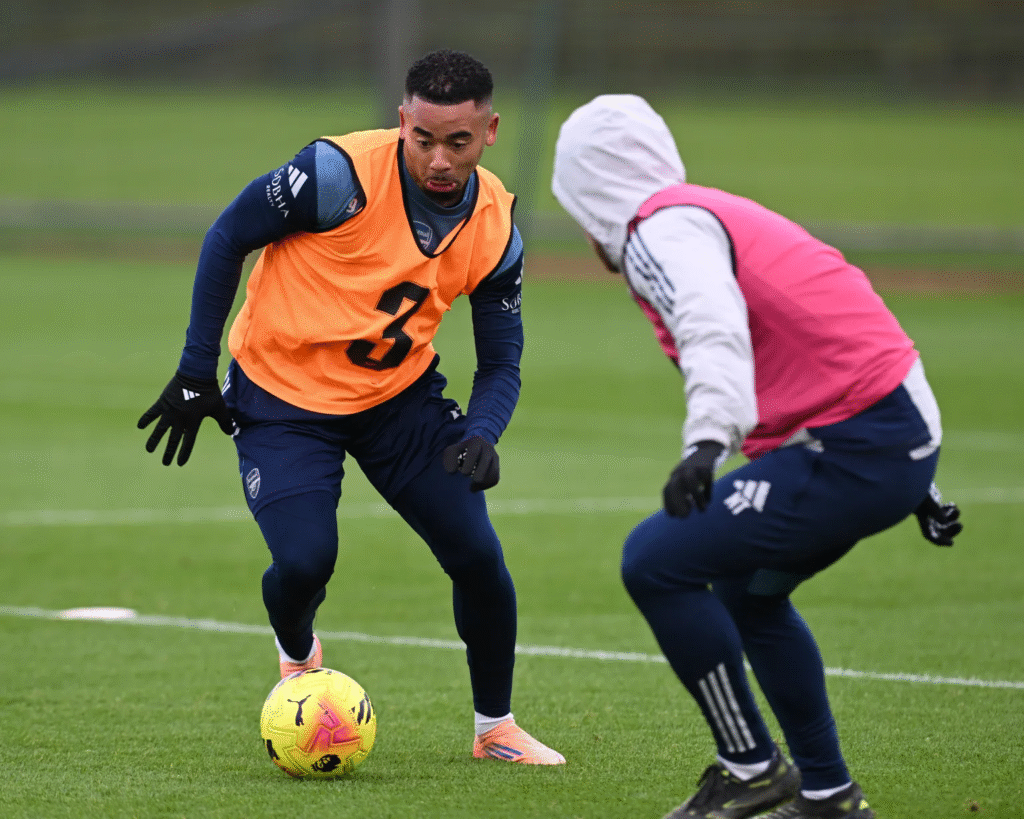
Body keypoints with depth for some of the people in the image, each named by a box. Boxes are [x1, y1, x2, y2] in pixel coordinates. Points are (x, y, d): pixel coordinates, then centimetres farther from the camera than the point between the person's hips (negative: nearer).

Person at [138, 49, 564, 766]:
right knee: (304, 562, -19)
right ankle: (298, 654, 19)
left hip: (402, 395, 4)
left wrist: (481, 435, -22)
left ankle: (496, 728, 17)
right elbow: (227, 238, -12)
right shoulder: (342, 173, -25)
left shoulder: (495, 229, -10)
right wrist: (196, 373, -11)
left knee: (479, 557, -6)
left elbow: (502, 363, -1)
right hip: (281, 397, -4)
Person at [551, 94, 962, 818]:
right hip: (908, 436, 10)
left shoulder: (663, 229, -7)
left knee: (658, 561, -8)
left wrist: (708, 439, -45)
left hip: (854, 451, -10)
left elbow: (716, 329, -29)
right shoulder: (718, 213, 22)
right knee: (745, 588, 27)